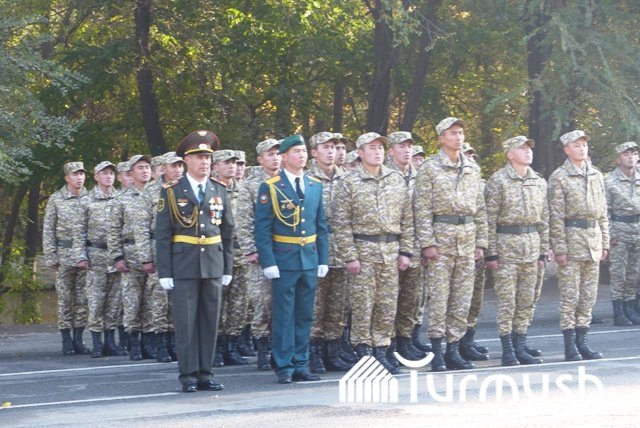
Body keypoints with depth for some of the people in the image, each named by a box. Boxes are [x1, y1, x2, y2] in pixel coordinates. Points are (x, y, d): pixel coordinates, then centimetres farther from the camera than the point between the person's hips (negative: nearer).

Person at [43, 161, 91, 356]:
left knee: (82, 299, 3)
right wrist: (51, 257, -3)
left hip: (86, 257, 1)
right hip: (64, 256, -1)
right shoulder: (55, 200, 2)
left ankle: (78, 339, 10)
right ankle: (66, 341, 5)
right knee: (64, 298, 1)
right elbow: (48, 231, 3)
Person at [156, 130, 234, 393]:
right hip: (183, 267, -3)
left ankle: (205, 374, 12)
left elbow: (228, 232, 13)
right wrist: (164, 272, -7)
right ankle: (189, 376, 4)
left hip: (213, 266, 3)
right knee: (186, 323, -2)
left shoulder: (219, 191, 10)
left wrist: (228, 268, 7)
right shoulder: (171, 192, -1)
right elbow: (162, 234, -2)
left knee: (210, 322, 5)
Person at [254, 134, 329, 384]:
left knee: (305, 315, 8)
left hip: (310, 260, 5)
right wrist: (268, 262, -13)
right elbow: (262, 228, -7)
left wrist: (323, 259, 7)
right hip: (284, 260, -5)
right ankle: (284, 368, 3)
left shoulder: (315, 187, 11)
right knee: (284, 315, -2)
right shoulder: (270, 188, -4)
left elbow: (321, 226, 14)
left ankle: (301, 365, 15)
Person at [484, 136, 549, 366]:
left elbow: (544, 219, 15)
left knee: (527, 301, 7)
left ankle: (520, 348, 14)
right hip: (506, 245, -6)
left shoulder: (540, 182, 11)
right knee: (507, 301, -4)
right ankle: (508, 351, 0)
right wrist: (491, 253, -12)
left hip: (531, 246, 6)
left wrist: (543, 251, 11)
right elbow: (489, 218, -9)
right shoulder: (498, 181, -7)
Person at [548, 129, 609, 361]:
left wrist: (604, 243, 11)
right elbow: (555, 216, -9)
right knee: (570, 296, -4)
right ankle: (570, 345, 0)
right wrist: (559, 249, -13)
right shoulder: (559, 177, -5)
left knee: (588, 296, 7)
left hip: (593, 239, 6)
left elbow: (603, 213, 16)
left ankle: (582, 341, 12)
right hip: (571, 239, -6)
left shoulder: (596, 175, 13)